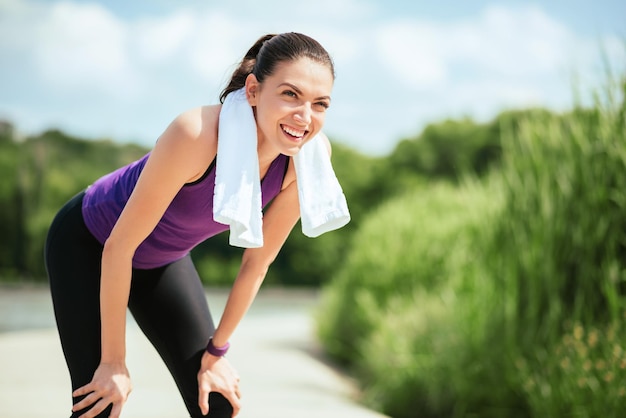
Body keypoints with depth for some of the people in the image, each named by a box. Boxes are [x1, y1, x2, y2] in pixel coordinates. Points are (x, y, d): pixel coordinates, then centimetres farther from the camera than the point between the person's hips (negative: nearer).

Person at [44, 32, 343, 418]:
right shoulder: (197, 134, -38)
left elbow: (257, 264, -9)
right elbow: (119, 246, -28)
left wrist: (215, 352, -1)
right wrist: (113, 361, -20)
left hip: (164, 259, 5)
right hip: (88, 245, -5)